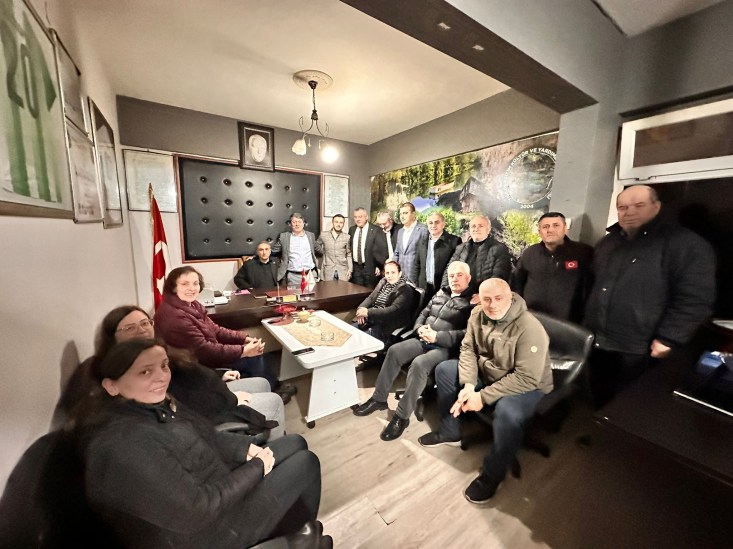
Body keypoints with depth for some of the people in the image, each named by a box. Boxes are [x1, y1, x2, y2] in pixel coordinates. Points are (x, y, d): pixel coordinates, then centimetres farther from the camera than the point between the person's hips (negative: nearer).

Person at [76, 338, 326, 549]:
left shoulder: (154, 404, -5)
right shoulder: (124, 445, -34)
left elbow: (207, 437, 5)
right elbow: (197, 509, -31)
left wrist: (248, 449, -9)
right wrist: (257, 467, -18)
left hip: (214, 487, 8)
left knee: (296, 443, 14)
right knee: (306, 462, -1)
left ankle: (284, 525, 38)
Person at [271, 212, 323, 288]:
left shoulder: (310, 235, 10)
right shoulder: (284, 236, 4)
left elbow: (319, 249, 21)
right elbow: (273, 251, 11)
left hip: (310, 274, 2)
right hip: (293, 276, -2)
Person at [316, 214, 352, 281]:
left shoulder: (347, 237, 2)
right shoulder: (323, 235, 4)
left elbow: (349, 254, 5)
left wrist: (350, 269, -3)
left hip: (343, 271, 0)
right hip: (328, 270, 0)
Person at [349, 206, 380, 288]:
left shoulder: (375, 230, -8)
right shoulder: (351, 230, 9)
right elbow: (349, 247, 13)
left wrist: (378, 266, -10)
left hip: (370, 267, -4)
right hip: (355, 267, 5)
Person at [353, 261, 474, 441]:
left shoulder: (472, 303, -5)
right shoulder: (440, 294, 17)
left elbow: (467, 334, -16)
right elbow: (423, 314, 20)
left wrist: (437, 336, -21)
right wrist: (420, 328, -3)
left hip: (446, 347, -7)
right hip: (424, 340, 7)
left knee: (418, 364, -31)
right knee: (394, 351, -12)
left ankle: (402, 416, -15)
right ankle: (379, 398, 1)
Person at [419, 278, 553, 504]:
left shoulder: (529, 328, -30)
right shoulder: (477, 315, -11)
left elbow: (526, 378, -30)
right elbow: (468, 349, -6)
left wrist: (483, 397, -29)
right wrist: (468, 385, -21)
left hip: (527, 387, -6)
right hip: (486, 374, 7)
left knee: (508, 413, -36)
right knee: (445, 369, -1)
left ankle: (493, 474, -6)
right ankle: (450, 432, 16)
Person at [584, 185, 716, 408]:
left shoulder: (685, 243, -8)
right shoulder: (608, 242, 12)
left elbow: (695, 297, -14)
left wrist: (667, 339, -17)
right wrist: (587, 323, 15)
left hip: (638, 351, -5)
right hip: (596, 344, 6)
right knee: (601, 404, 20)